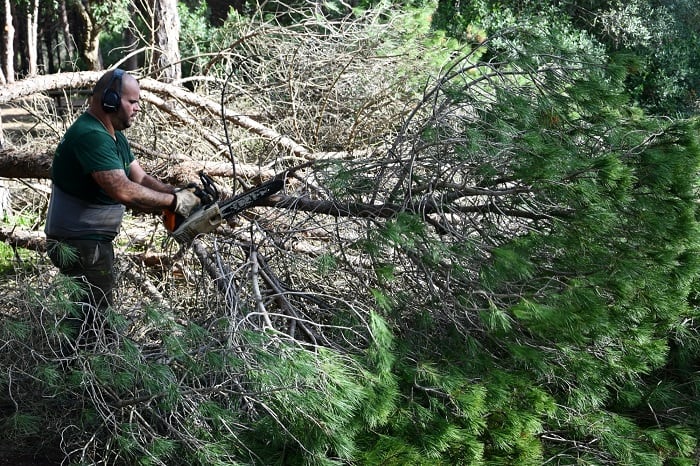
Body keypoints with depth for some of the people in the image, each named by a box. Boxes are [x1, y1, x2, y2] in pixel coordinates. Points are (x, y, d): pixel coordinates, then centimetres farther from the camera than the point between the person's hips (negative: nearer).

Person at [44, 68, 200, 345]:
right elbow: (123, 190, -33)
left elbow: (140, 179, 7)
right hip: (79, 244, -11)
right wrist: (174, 202, -24)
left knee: (97, 311, 20)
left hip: (95, 239, 11)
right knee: (97, 319, -5)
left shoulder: (113, 135, 10)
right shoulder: (91, 135, -24)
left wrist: (178, 193, -8)